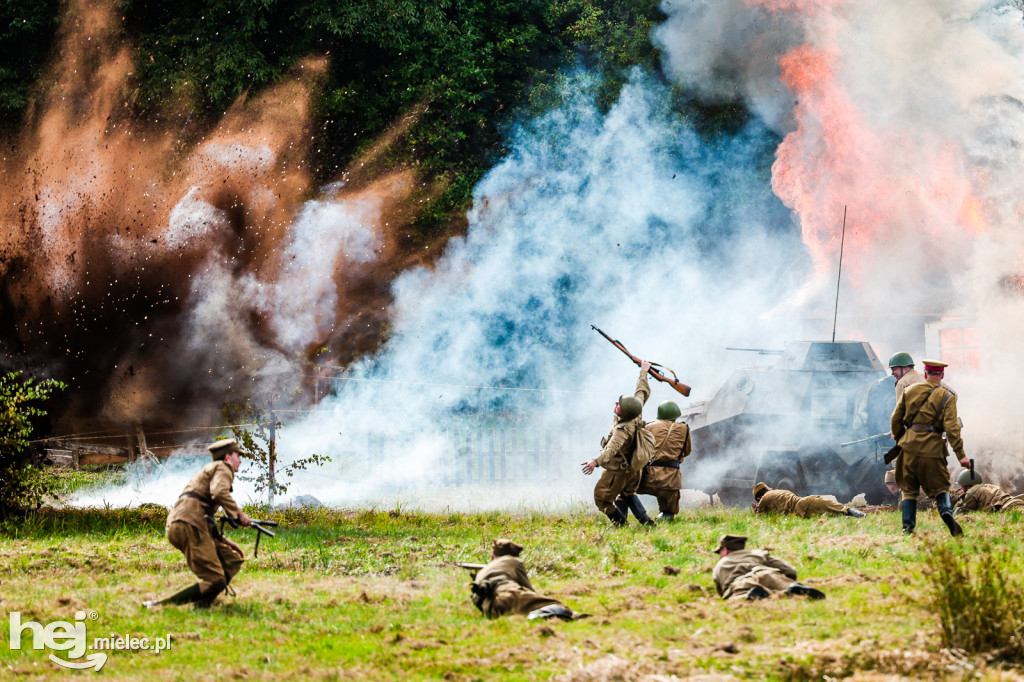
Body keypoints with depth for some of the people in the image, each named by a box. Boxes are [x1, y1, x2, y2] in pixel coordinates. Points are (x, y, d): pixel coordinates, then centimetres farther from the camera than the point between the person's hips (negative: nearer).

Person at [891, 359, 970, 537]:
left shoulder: (909, 391, 8)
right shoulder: (947, 396, -1)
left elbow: (896, 419, 11)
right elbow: (951, 427, -10)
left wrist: (899, 439, 27)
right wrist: (960, 454, -10)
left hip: (910, 446, 2)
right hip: (932, 448, -2)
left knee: (909, 489, 13)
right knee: (940, 487, 9)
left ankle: (907, 527, 2)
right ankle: (946, 511, -20)